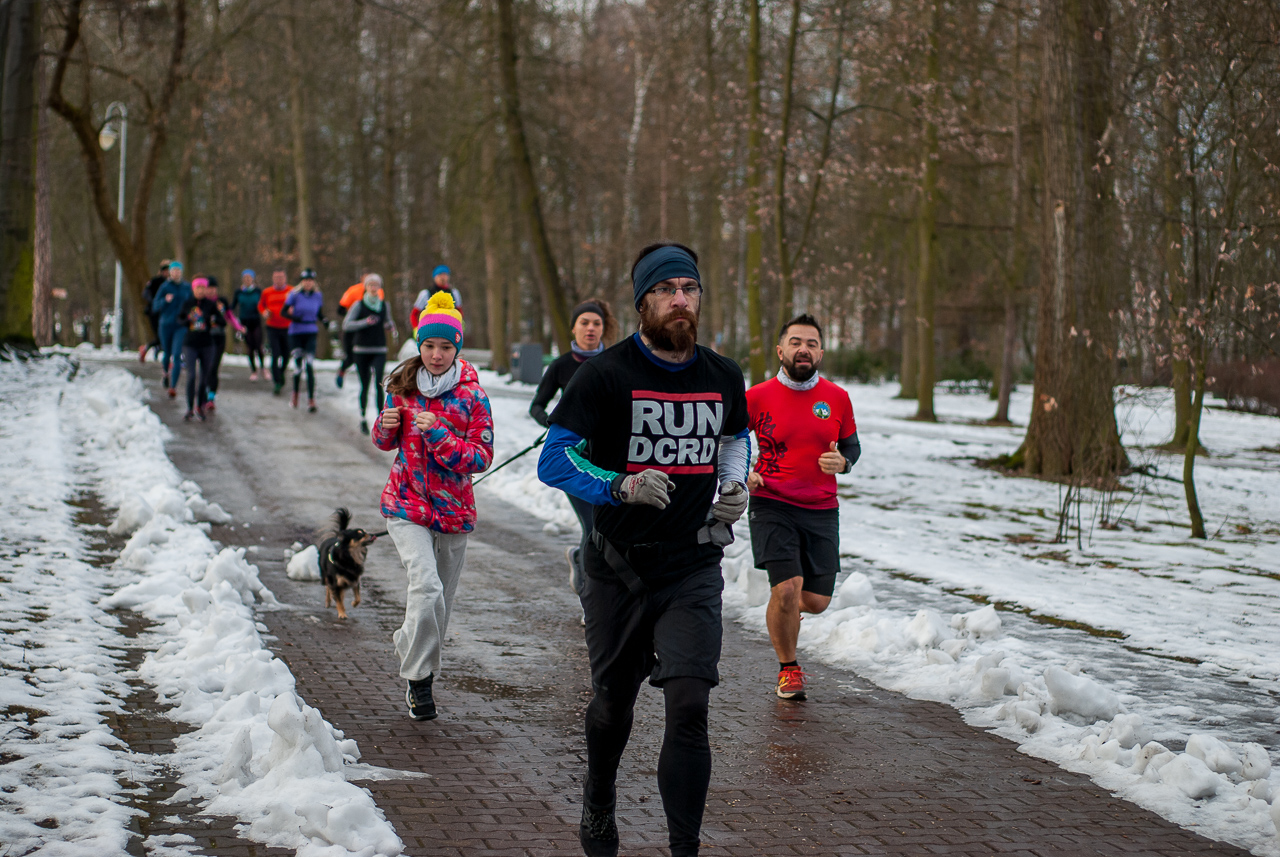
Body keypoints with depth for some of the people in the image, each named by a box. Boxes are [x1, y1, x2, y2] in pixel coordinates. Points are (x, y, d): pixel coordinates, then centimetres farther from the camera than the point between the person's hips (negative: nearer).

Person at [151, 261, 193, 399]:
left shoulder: (187, 287, 3)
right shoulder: (165, 287, -3)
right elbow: (155, 307, -5)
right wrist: (165, 300, -22)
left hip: (181, 326, 0)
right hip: (166, 325, 0)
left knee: (177, 355, -14)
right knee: (167, 354, 14)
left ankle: (173, 386, -15)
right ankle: (166, 372, 48)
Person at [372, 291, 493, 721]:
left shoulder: (471, 394, -6)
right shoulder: (403, 386, 1)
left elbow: (481, 458, -11)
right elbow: (386, 443, 14)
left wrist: (437, 434, -24)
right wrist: (385, 427, -10)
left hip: (453, 508, 1)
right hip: (406, 504, -1)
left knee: (441, 600, 11)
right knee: (427, 587, -20)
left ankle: (411, 648, 37)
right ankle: (419, 678, -7)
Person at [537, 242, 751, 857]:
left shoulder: (724, 377, 4)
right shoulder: (605, 375, -10)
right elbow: (553, 461, -13)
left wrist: (734, 485, 5)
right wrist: (621, 486, -28)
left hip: (693, 570, 2)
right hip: (617, 569, -1)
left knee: (688, 706, -13)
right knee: (613, 702, 15)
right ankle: (599, 803, 46)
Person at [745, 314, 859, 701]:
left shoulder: (837, 398, 3)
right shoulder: (757, 398, -4)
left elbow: (851, 443, 16)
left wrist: (842, 461, -6)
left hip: (821, 510, 3)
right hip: (772, 506, -3)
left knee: (816, 601, 2)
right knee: (786, 588, -17)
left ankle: (783, 607, 40)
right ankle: (788, 668, 7)